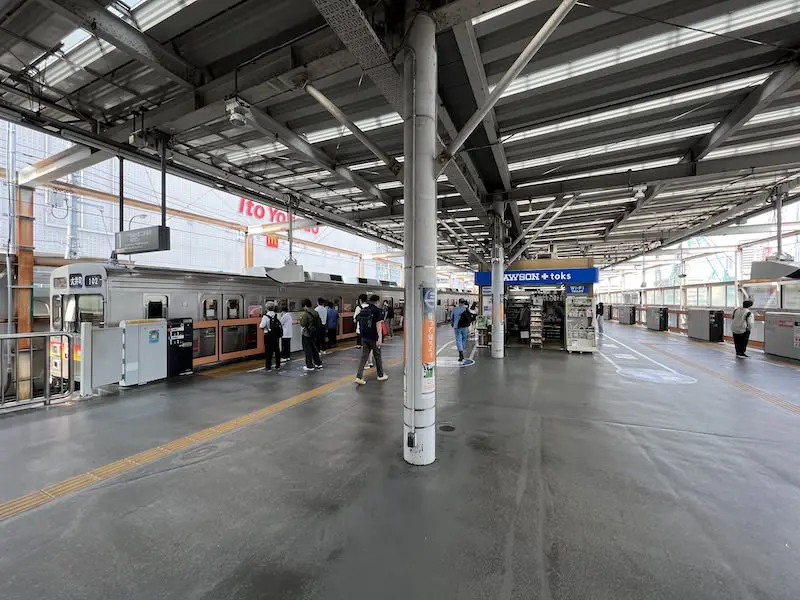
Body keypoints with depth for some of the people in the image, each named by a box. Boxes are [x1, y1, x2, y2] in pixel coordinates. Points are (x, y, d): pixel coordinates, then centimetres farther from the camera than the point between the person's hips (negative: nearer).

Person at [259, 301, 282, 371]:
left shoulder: (266, 316, -14)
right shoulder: (276, 316, 1)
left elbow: (262, 326, -20)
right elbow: (280, 325, 5)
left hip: (268, 336, -4)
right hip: (276, 335, 4)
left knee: (269, 351, 3)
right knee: (277, 350, 12)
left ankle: (268, 366, 8)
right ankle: (278, 366, 19)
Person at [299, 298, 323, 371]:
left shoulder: (305, 314, -17)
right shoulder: (315, 313, 5)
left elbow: (303, 324, -15)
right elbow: (319, 323, 10)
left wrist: (301, 318, 0)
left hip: (307, 334, -7)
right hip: (315, 334, 7)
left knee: (307, 350, 3)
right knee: (314, 349, 20)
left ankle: (309, 366, 7)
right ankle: (318, 363, 27)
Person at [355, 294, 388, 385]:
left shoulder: (362, 310, 9)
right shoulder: (377, 310, -11)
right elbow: (378, 324, -19)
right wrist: (380, 338, -23)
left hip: (364, 337, 5)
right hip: (373, 338, -5)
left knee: (364, 357, 8)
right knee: (377, 357, 11)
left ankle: (359, 377, -1)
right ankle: (380, 375, 26)